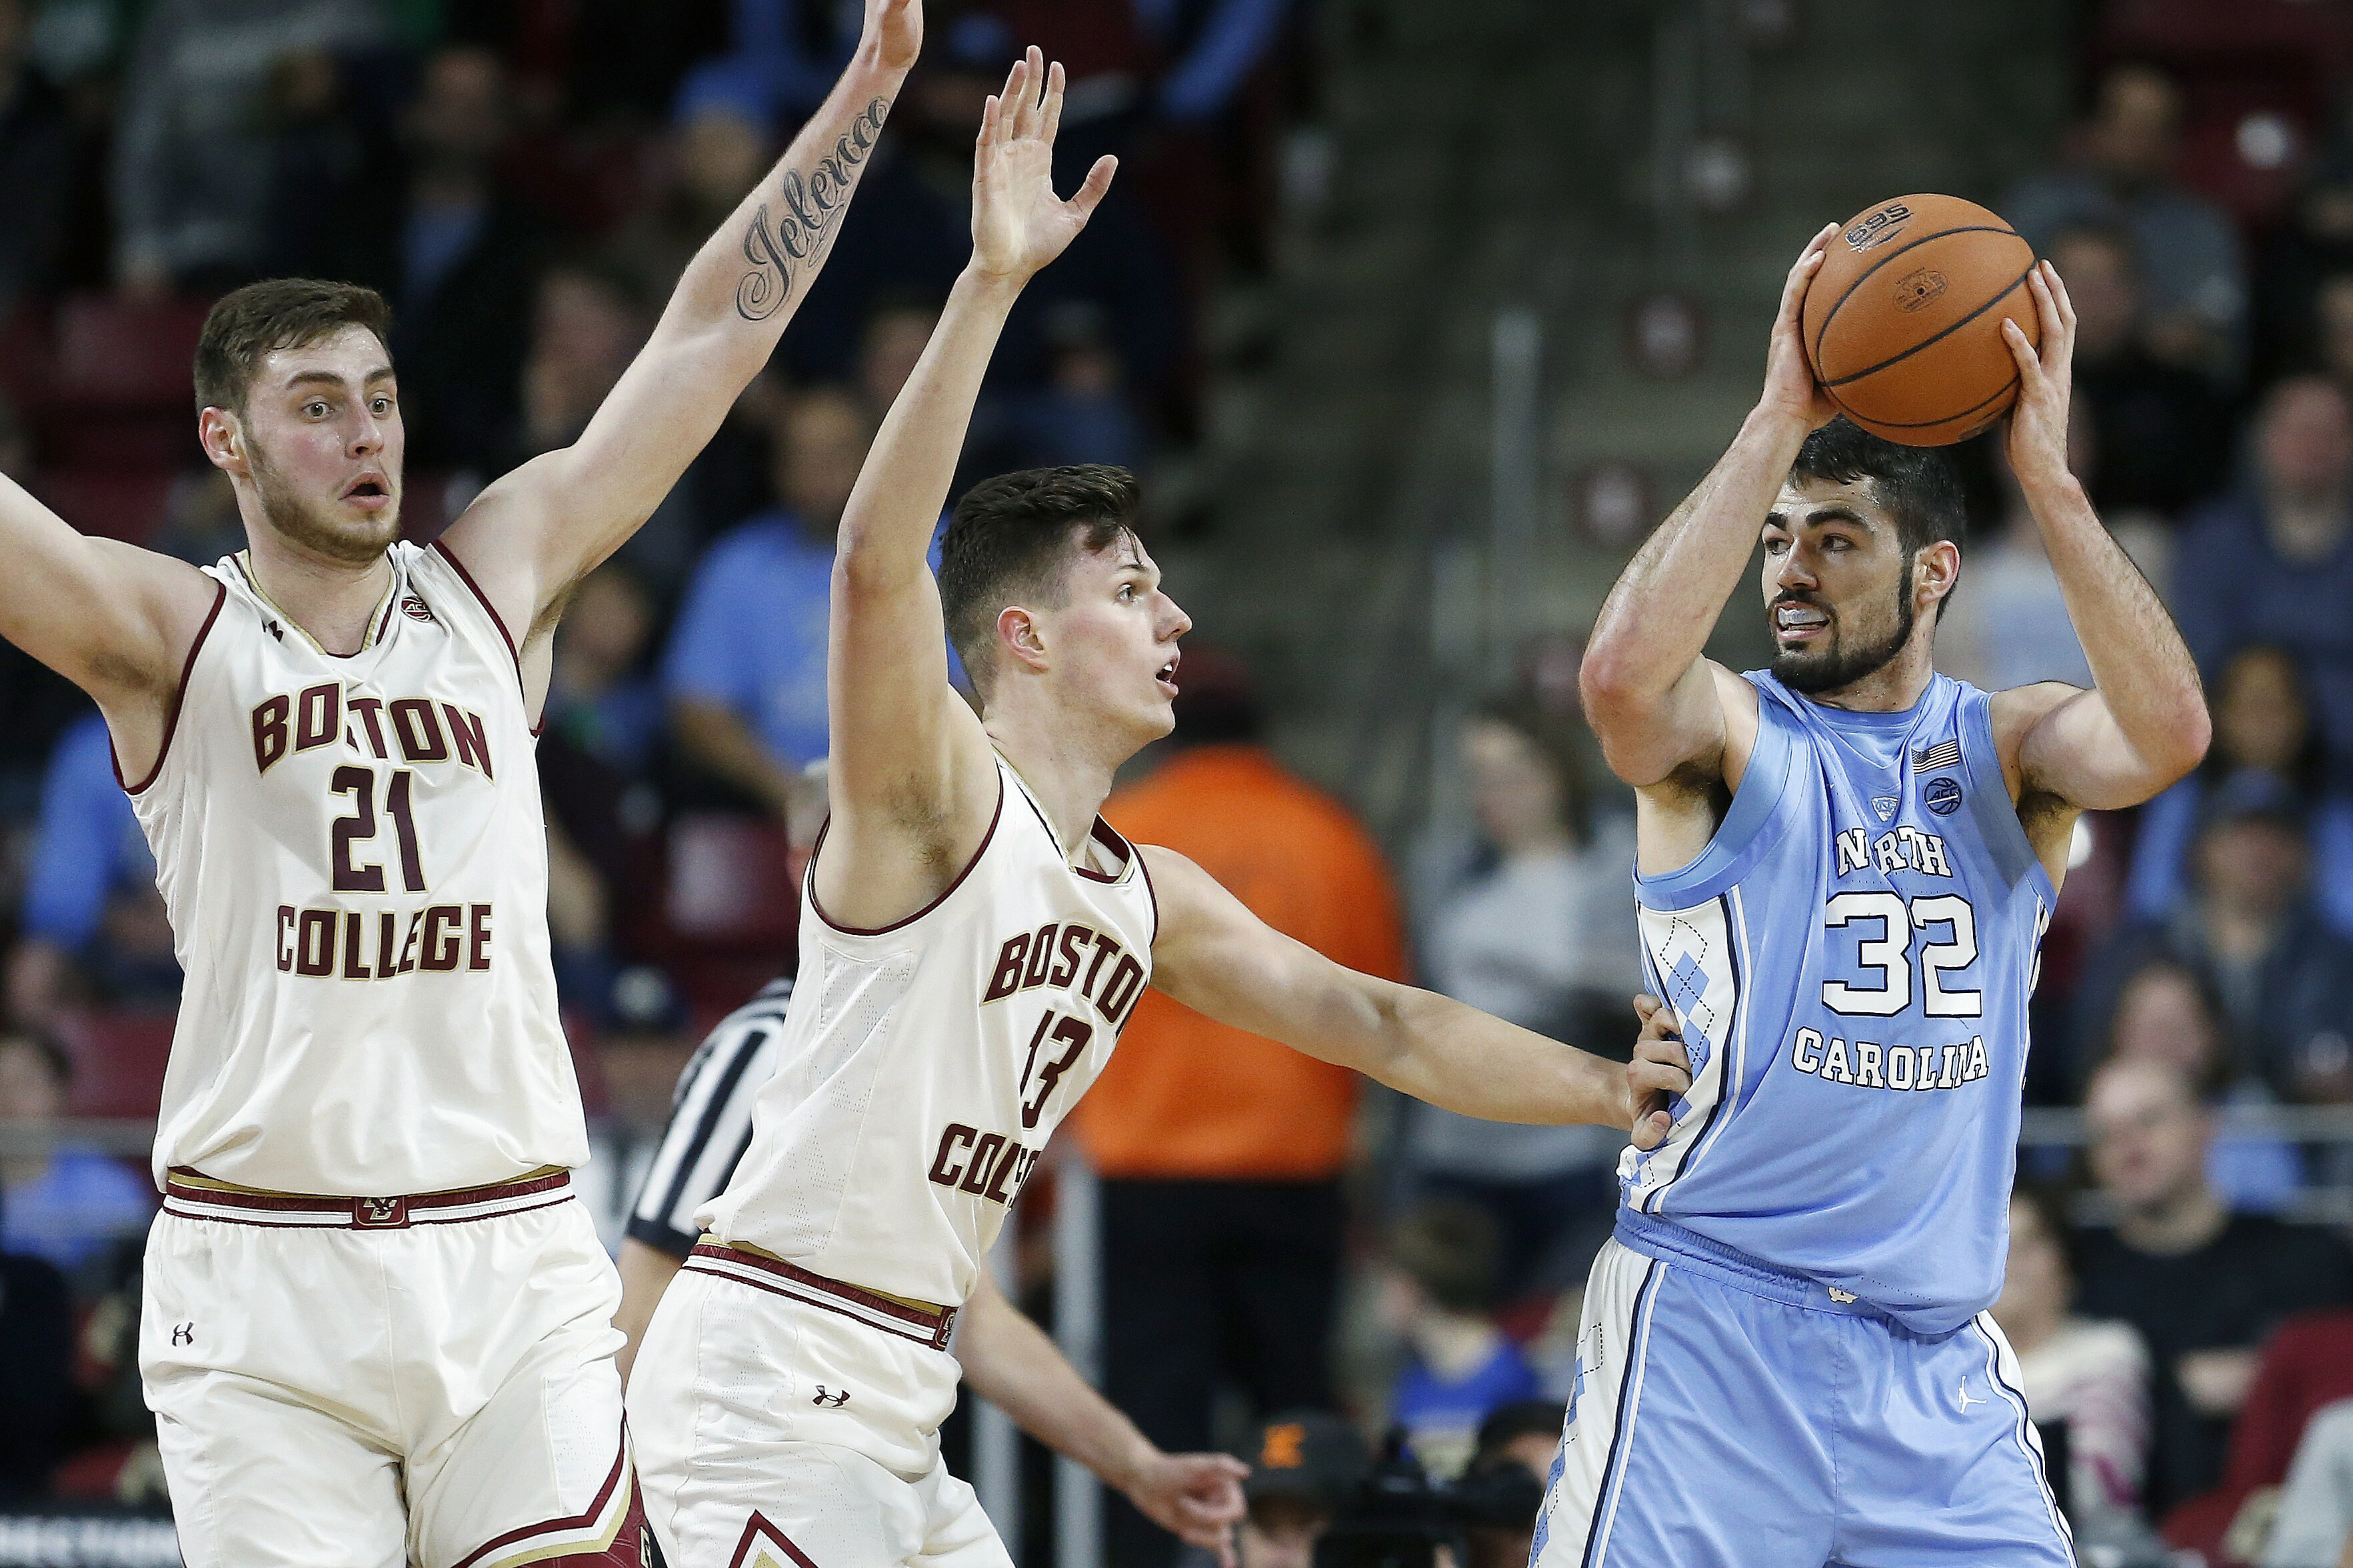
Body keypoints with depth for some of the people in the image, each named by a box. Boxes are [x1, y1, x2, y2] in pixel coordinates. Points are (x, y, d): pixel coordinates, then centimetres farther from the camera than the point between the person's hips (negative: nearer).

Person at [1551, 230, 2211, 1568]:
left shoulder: (2009, 750, 9)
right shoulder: (1727, 735, 2)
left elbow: (2168, 731, -12)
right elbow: (1623, 673, -23)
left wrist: (2048, 476, -16)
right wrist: (1780, 425, -19)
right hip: (1714, 1318, -3)